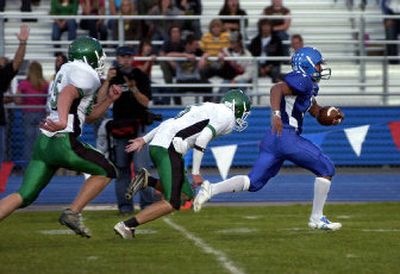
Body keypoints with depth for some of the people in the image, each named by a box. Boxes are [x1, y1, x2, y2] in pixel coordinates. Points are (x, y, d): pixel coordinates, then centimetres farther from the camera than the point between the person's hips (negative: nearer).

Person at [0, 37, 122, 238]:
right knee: (106, 172, 9)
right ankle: (73, 213, 0)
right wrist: (63, 121, -43)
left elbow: (88, 115, 34)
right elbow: (67, 94, -26)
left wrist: (109, 98, 25)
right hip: (63, 143, -9)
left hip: (43, 143, 9)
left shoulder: (68, 72, 26)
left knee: (24, 196, 7)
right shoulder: (87, 76, -3)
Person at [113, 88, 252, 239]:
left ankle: (147, 181, 3)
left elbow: (170, 123, 24)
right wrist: (195, 173, -10)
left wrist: (144, 140, 23)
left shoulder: (209, 108, 27)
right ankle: (127, 225, -9)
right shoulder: (227, 115, 1)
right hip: (169, 149, -9)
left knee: (186, 195, 15)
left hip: (156, 145, 9)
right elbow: (202, 139, -12)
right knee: (172, 203, -5)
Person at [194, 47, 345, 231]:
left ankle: (211, 190, -7)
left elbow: (316, 111, 32)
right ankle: (317, 219, 5)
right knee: (326, 169, 2)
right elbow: (277, 88, -24)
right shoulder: (302, 81, -8)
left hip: (272, 139, 10)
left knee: (253, 183, 8)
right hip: (287, 137, -10)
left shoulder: (309, 86, 23)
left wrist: (333, 117, 11)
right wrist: (276, 114, -39)